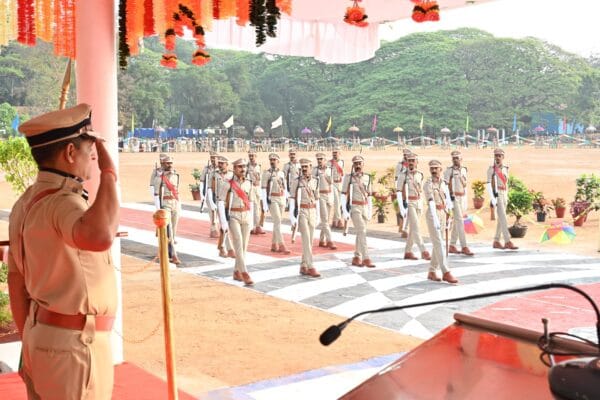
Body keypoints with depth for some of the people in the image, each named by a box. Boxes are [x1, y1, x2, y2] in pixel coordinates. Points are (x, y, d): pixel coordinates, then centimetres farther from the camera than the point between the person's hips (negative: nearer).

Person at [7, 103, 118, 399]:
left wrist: (29, 342, 18)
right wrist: (109, 172, -31)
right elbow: (99, 237, -45)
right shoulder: (63, 202, -21)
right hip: (73, 342, -9)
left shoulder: (26, 203, 8)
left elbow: (16, 280, 11)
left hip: (42, 332, 9)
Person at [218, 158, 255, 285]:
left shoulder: (249, 184, 6)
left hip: (246, 217, 5)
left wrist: (251, 220, 12)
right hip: (233, 217, -5)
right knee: (239, 246, -12)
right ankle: (245, 274, -15)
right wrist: (223, 223, -16)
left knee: (244, 246, 7)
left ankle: (236, 272, 21)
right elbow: (221, 203, -10)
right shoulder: (227, 184, -8)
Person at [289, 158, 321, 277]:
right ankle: (310, 267, -13)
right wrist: (292, 217, -13)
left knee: (309, 241, 6)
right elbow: (292, 200, -8)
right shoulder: (296, 182, -6)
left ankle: (303, 267, 16)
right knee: (306, 240, -13)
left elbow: (316, 199, 14)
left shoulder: (314, 182, 9)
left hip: (312, 213, 5)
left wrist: (317, 216, 12)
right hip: (301, 213, -5)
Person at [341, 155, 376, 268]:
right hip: (354, 208, -5)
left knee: (360, 233, 8)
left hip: (365, 208, 5)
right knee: (362, 232, -14)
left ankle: (356, 258, 18)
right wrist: (344, 211, -12)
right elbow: (343, 195, -6)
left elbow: (369, 196, 13)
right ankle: (366, 258, -15)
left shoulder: (367, 178, 7)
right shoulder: (348, 177, -5)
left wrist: (370, 211, 9)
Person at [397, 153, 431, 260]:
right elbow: (399, 193, -11)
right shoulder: (403, 176, -9)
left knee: (412, 228, 8)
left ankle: (408, 252, 15)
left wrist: (421, 205, 15)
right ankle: (423, 251, -14)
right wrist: (402, 208, -17)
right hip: (408, 204, -6)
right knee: (416, 228, -13)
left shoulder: (420, 175, 7)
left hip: (418, 203, 6)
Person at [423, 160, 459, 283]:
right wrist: (435, 220, -27)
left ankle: (432, 272, 18)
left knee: (437, 244, 10)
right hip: (433, 214, -7)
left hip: (443, 214, 7)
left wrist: (448, 218, 13)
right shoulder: (428, 184, -9)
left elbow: (448, 201, 14)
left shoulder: (443, 183, 10)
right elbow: (431, 203, -19)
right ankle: (446, 273, -9)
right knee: (438, 245, -8)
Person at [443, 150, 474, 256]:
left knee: (456, 221, 10)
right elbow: (446, 184, -9)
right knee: (459, 221, -12)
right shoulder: (449, 170, -6)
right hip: (454, 197, -6)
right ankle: (464, 247, -14)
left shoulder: (463, 170, 12)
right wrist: (450, 194, -14)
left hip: (463, 197, 6)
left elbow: (465, 185, 16)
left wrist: (461, 177, 2)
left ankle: (452, 246, 17)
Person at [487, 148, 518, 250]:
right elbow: (489, 185, -11)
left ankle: (496, 242, 15)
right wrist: (493, 199, -19)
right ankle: (508, 242, -16)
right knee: (503, 218, -14)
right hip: (497, 196, -7)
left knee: (500, 219, 8)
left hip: (504, 195, 7)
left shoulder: (505, 168, 14)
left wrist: (507, 197, 18)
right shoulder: (491, 169, -7)